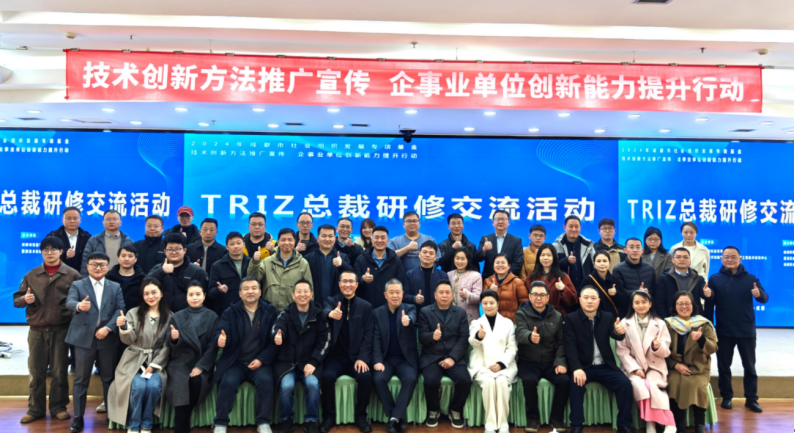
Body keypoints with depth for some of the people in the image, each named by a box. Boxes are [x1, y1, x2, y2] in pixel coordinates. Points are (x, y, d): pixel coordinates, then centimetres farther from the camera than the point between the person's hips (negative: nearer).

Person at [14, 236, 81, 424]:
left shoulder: (72, 275, 1)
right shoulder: (31, 275, 9)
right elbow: (16, 300, 9)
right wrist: (25, 299, -13)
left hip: (62, 330, -2)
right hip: (37, 330, 2)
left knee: (59, 371, 6)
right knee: (36, 372, 7)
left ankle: (58, 408, 17)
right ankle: (35, 409, 18)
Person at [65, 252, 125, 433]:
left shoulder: (115, 287, 9)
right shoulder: (77, 285, 3)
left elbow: (120, 309, 0)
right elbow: (69, 302, -16)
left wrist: (108, 327, -15)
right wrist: (79, 305, -40)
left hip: (107, 338, 2)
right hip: (84, 338, -2)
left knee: (109, 377, 10)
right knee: (81, 379, 4)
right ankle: (78, 417, 12)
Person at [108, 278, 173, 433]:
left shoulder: (169, 316, 2)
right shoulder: (133, 313, 3)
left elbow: (167, 346, 0)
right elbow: (129, 340, -5)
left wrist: (153, 366, -10)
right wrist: (124, 328, -26)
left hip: (156, 362, 0)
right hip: (134, 360, 0)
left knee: (154, 385, -28)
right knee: (139, 386, -28)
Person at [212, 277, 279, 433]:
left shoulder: (270, 311, 5)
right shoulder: (230, 312, 7)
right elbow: (220, 332, -6)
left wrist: (262, 359, -12)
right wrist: (220, 339, -32)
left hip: (260, 362, 0)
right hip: (235, 362, 0)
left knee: (265, 381, -29)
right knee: (228, 382, -28)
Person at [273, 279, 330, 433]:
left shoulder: (319, 314, 2)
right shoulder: (286, 314, 2)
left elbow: (323, 341, 0)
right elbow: (277, 329, -18)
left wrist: (313, 362, -12)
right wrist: (277, 336, -43)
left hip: (309, 362, 0)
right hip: (287, 362, 0)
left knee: (312, 384, -28)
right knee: (286, 386, -27)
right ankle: (286, 419, -1)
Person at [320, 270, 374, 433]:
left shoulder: (366, 306, 7)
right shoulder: (331, 301, 4)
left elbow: (368, 335, 2)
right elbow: (324, 311, -21)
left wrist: (362, 358, -14)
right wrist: (330, 313, -47)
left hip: (356, 357, 1)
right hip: (335, 356, 0)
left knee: (366, 377, -27)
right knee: (328, 376, -29)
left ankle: (360, 416, -3)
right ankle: (329, 416, -7)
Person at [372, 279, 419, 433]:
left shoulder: (410, 309, 1)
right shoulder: (377, 313, 6)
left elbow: (412, 319, -24)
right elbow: (376, 339, -1)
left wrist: (407, 321, -50)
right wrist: (378, 361, -15)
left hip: (406, 358, -1)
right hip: (386, 358, 1)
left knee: (411, 378, -31)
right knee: (378, 379, -28)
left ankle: (395, 417, -22)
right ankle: (399, 416, -13)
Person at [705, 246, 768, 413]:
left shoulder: (750, 278, 1)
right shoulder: (715, 279, 0)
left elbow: (765, 298, -7)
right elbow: (710, 304, -3)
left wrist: (759, 294, -30)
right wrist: (708, 296, -26)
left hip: (747, 331, 0)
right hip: (723, 331, 0)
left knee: (750, 366, 8)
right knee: (724, 366, 8)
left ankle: (751, 398, 18)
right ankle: (726, 397, 20)